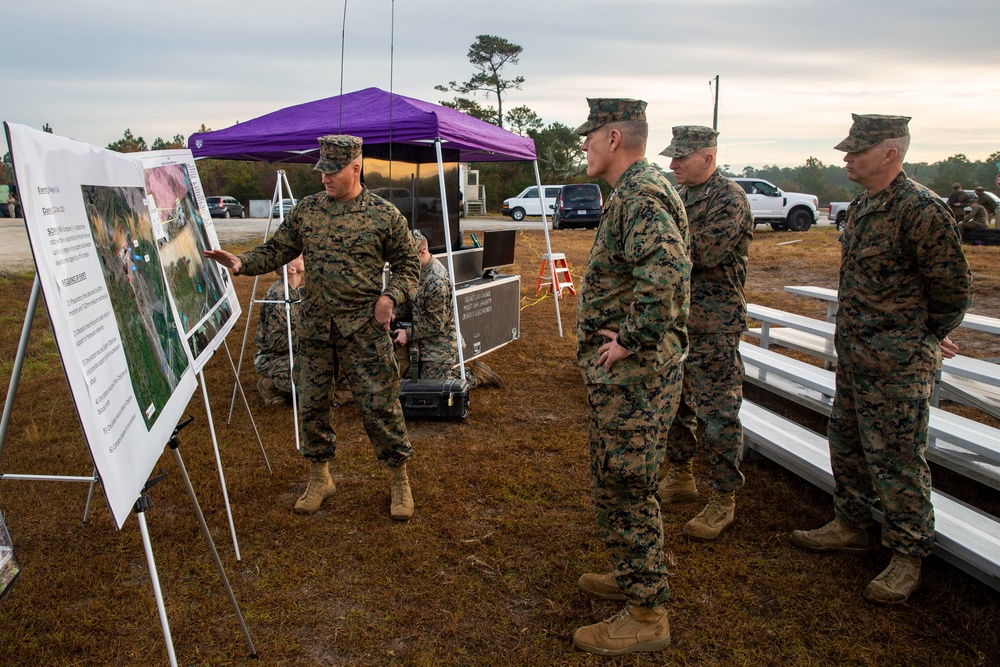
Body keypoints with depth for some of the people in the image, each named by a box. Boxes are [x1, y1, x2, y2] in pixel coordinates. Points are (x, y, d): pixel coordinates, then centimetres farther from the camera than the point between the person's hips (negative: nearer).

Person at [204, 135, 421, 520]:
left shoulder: (384, 215, -2)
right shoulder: (305, 211, 6)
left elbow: (408, 263, 5)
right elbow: (275, 251, 9)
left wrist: (391, 296, -11)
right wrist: (242, 263, -9)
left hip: (364, 326, -3)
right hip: (314, 325, 4)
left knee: (379, 404, -1)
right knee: (312, 402, 10)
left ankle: (400, 480, 17)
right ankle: (319, 477, 29)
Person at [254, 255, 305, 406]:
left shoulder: (293, 291, 5)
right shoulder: (278, 297, -24)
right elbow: (276, 342, -24)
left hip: (291, 352, 9)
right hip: (271, 359, -9)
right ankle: (270, 384, -4)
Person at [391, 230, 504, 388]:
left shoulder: (436, 281, -27)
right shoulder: (417, 270, 2)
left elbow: (436, 324, -22)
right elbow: (412, 306, 11)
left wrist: (408, 334, -18)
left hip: (439, 346, -9)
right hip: (423, 343, 9)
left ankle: (476, 376, 10)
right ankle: (452, 369, 24)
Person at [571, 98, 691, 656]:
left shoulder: (643, 196, -19)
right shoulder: (637, 192, 16)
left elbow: (667, 271, -38)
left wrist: (630, 341, -28)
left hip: (632, 374, -11)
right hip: (624, 374, 11)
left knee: (626, 489, 0)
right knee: (620, 483, 22)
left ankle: (646, 616, 14)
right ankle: (636, 576, 39)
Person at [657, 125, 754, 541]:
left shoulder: (729, 199, -12)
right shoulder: (678, 195, 13)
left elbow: (704, 253, -25)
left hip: (713, 327, -8)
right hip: (674, 319, 8)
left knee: (717, 414, -1)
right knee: (674, 403, 17)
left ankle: (724, 500, 11)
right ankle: (680, 478, 34)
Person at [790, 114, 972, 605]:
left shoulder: (920, 209, -18)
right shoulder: (861, 207, 10)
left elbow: (953, 288, -13)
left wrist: (930, 338, 1)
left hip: (898, 364, -9)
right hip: (853, 355, 9)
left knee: (896, 458, 0)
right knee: (847, 443, 19)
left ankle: (907, 556, 16)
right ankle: (851, 527, 36)